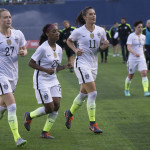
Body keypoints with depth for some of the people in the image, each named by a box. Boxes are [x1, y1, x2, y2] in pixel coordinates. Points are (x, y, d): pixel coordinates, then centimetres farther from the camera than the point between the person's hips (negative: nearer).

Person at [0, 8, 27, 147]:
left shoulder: (18, 34, 4)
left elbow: (24, 49, 16)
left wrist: (23, 52, -6)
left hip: (13, 73, 6)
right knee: (12, 105, -17)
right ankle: (17, 137, -17)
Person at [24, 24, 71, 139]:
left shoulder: (59, 49, 6)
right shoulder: (43, 48, -17)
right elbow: (31, 63, -14)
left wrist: (65, 66, -5)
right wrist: (45, 70, -24)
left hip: (53, 80, 7)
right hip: (41, 81, -7)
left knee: (56, 105, -4)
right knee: (49, 108, -7)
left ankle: (45, 132, 7)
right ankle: (29, 116, 20)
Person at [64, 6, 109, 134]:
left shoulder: (101, 31, 3)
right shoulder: (78, 32, -6)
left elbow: (102, 46, 12)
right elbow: (69, 41, 11)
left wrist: (105, 45, -11)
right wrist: (75, 50, -5)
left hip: (93, 65, 6)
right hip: (82, 64, -6)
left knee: (83, 94, 16)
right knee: (93, 93, -15)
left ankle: (70, 113, 40)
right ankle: (92, 123, -8)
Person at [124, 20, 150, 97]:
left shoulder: (143, 37, 8)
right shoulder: (131, 36, -9)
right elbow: (129, 48, -19)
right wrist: (134, 53, -37)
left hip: (141, 59, 4)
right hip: (132, 59, -4)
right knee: (130, 76, 9)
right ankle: (126, 90, 33)